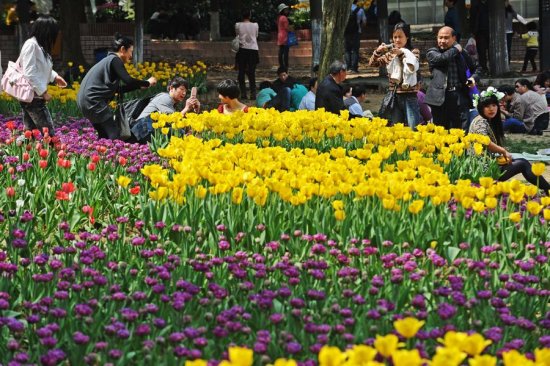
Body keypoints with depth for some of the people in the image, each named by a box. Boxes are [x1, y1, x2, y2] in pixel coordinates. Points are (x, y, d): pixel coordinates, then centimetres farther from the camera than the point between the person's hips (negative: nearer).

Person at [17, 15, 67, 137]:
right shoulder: (31, 45, -16)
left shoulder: (40, 45, 13)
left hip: (35, 96, 10)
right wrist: (43, 92, -18)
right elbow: (29, 73, -21)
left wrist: (55, 77, 17)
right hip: (33, 97, -10)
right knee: (49, 133, -10)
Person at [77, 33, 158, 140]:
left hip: (85, 99, 10)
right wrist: (147, 83, -3)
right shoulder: (115, 60, -7)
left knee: (104, 135, 14)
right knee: (114, 135, -11)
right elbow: (128, 81, -19)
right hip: (93, 100, -10)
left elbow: (118, 89, 24)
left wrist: (140, 86, 20)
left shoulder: (108, 60, 23)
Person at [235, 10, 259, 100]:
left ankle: (243, 93, 3)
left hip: (242, 50, 0)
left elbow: (237, 35, 7)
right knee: (252, 73, 2)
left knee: (241, 72, 6)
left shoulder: (238, 25, -5)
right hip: (253, 49, 0)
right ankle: (253, 93, -3)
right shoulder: (255, 25, -3)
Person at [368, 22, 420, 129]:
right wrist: (378, 52, -9)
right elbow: (372, 64, 8)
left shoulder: (412, 52, -2)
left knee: (413, 128, -9)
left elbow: (413, 67, -18)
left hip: (409, 95, -5)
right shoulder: (389, 54, 10)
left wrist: (402, 53, -25)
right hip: (394, 95, 5)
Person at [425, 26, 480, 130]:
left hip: (460, 97, 1)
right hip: (441, 98, -1)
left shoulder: (462, 53, 14)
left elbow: (475, 68, 27)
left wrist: (474, 78, 4)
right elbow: (441, 58, -15)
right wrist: (456, 49, 0)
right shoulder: (432, 53, 7)